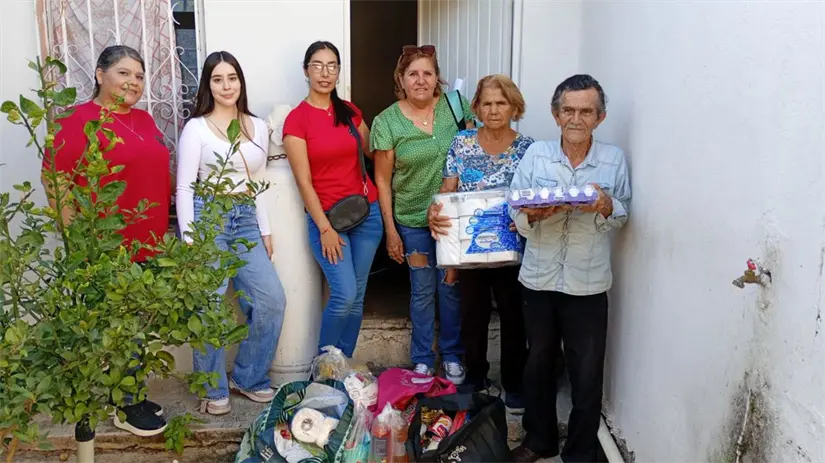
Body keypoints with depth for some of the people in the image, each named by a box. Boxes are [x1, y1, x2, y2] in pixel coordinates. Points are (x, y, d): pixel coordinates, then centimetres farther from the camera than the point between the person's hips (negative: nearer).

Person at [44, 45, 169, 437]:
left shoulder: (144, 120, 12)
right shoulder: (81, 120, -11)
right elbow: (53, 179, -15)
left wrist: (161, 230, 17)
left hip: (148, 243, 7)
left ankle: (132, 396, 30)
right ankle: (124, 407, 19)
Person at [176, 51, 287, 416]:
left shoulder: (258, 128, 12)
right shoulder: (196, 128, -2)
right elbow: (184, 187, -6)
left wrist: (264, 230, 13)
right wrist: (189, 240, -12)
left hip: (245, 220, 5)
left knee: (272, 300, 0)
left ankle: (249, 378, 18)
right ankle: (215, 390, 14)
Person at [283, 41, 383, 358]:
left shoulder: (350, 112, 8)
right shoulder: (296, 119, -6)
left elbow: (371, 151, 23)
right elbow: (304, 182, -9)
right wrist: (325, 228, -12)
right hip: (326, 216, -4)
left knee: (356, 297, 7)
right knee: (344, 295, -12)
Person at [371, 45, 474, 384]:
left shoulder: (456, 106, -4)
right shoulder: (386, 122, -7)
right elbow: (383, 180, -4)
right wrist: (391, 231, -4)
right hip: (413, 221, -1)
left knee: (451, 286, 12)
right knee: (423, 290, 11)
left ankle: (452, 356, 32)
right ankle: (422, 360, 29)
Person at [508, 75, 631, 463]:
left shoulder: (614, 160, -4)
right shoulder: (536, 154, -3)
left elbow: (623, 216, 1)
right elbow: (514, 213, -4)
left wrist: (607, 207, -21)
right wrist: (533, 214, -25)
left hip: (588, 285, -1)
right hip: (539, 279, 2)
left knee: (587, 375, 7)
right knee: (538, 363, 18)